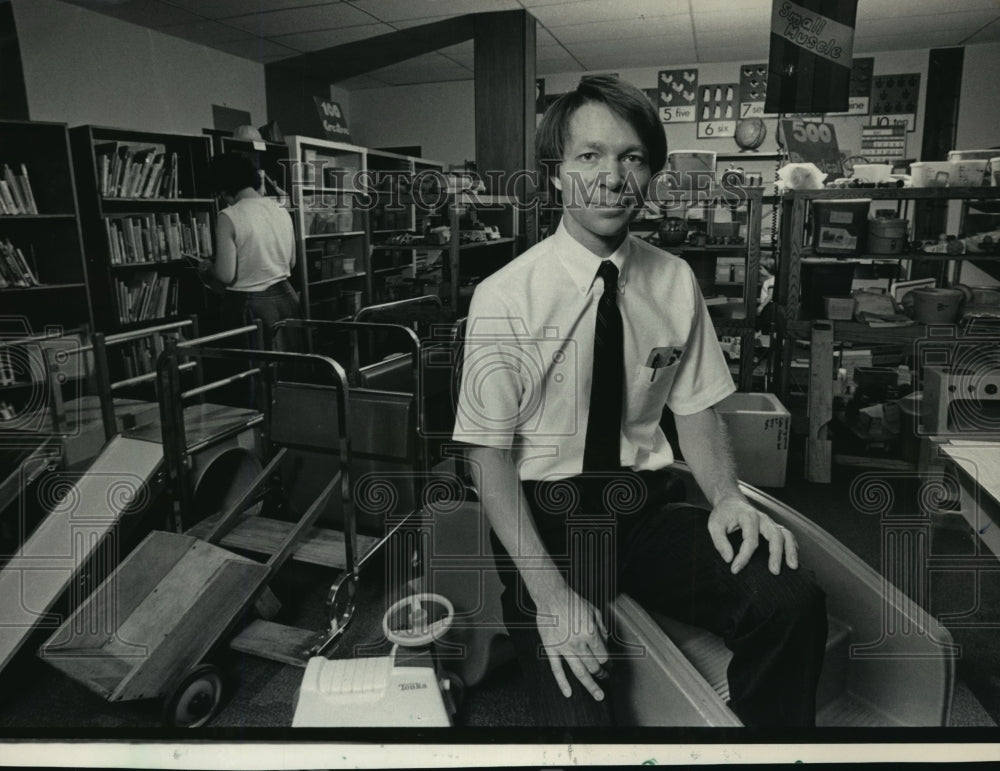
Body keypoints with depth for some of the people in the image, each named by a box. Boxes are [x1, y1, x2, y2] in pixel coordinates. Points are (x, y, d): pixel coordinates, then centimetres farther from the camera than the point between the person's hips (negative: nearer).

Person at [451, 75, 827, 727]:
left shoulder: (676, 282, 2)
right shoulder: (504, 298, -10)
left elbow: (696, 409, 9)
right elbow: (489, 454, -11)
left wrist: (727, 498, -12)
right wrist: (549, 591, -19)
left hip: (650, 511, 4)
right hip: (543, 519, -3)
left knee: (794, 600, -22)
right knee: (579, 707, -27)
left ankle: (758, 723, 4)